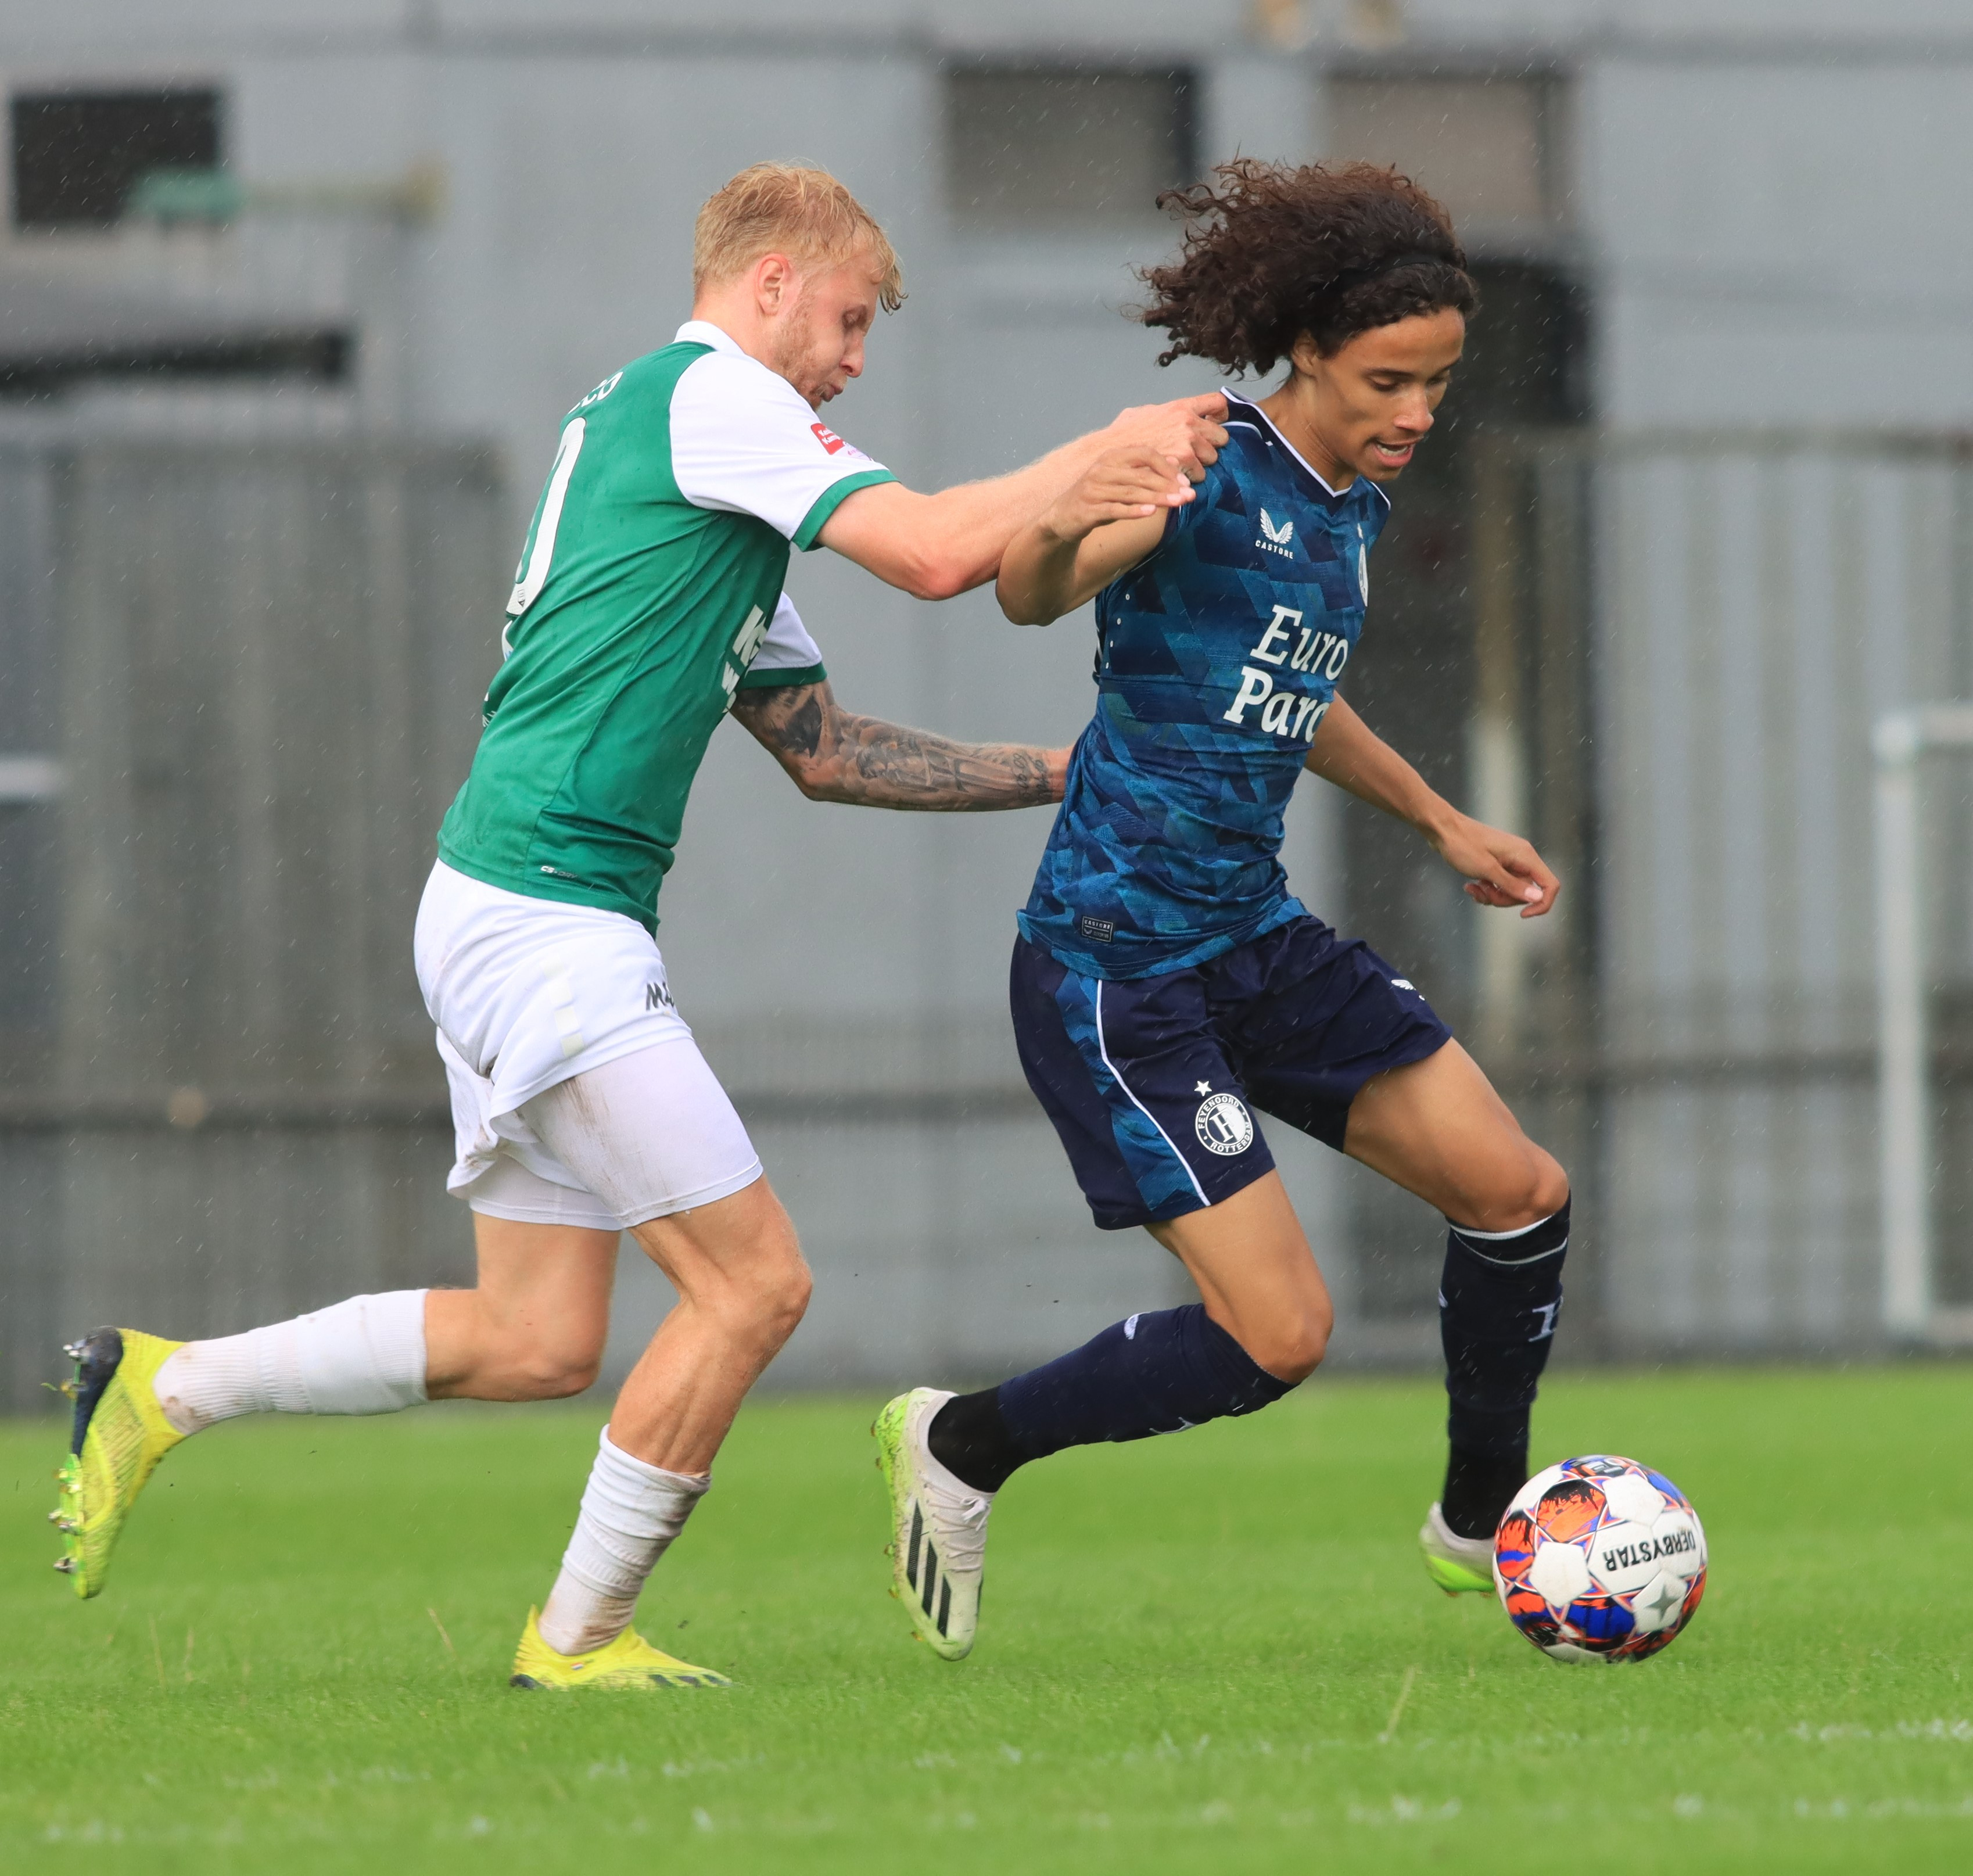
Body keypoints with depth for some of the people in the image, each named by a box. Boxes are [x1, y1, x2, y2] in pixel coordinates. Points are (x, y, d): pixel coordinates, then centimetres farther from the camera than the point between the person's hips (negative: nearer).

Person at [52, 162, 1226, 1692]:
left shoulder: (642, 424, 24)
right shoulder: (712, 395, -7)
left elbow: (821, 747, 27)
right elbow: (936, 551, -19)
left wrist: (1057, 774, 23)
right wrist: (1117, 445, -5)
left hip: (507, 920, 10)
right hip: (551, 920, -10)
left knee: (541, 1338, 10)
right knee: (755, 1282, -7)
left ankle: (163, 1389, 17)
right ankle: (580, 1636, 3)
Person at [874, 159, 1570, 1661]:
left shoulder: (1354, 506, 10)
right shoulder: (1209, 477, -16)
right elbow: (1033, 598, -32)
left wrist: (1443, 823, 36)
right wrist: (1060, 535, -56)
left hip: (1255, 938, 9)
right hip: (1115, 960, -9)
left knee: (1519, 1193, 4)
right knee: (1277, 1336, -13)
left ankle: (1483, 1524, 25)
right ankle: (961, 1449, 7)